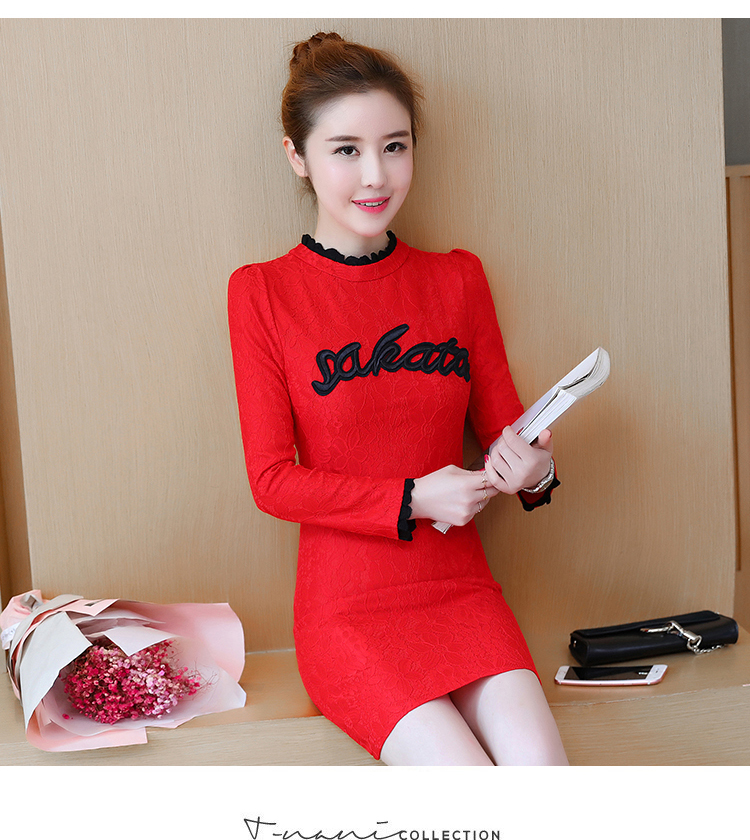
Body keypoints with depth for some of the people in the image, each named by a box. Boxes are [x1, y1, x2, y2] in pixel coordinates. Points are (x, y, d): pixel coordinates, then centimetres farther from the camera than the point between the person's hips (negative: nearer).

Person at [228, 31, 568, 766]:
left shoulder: (457, 279, 8)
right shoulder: (262, 292, -3)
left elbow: (504, 428, 11)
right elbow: (273, 480, -5)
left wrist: (532, 469, -13)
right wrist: (414, 499, -15)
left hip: (461, 591, 4)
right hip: (346, 608, -3)